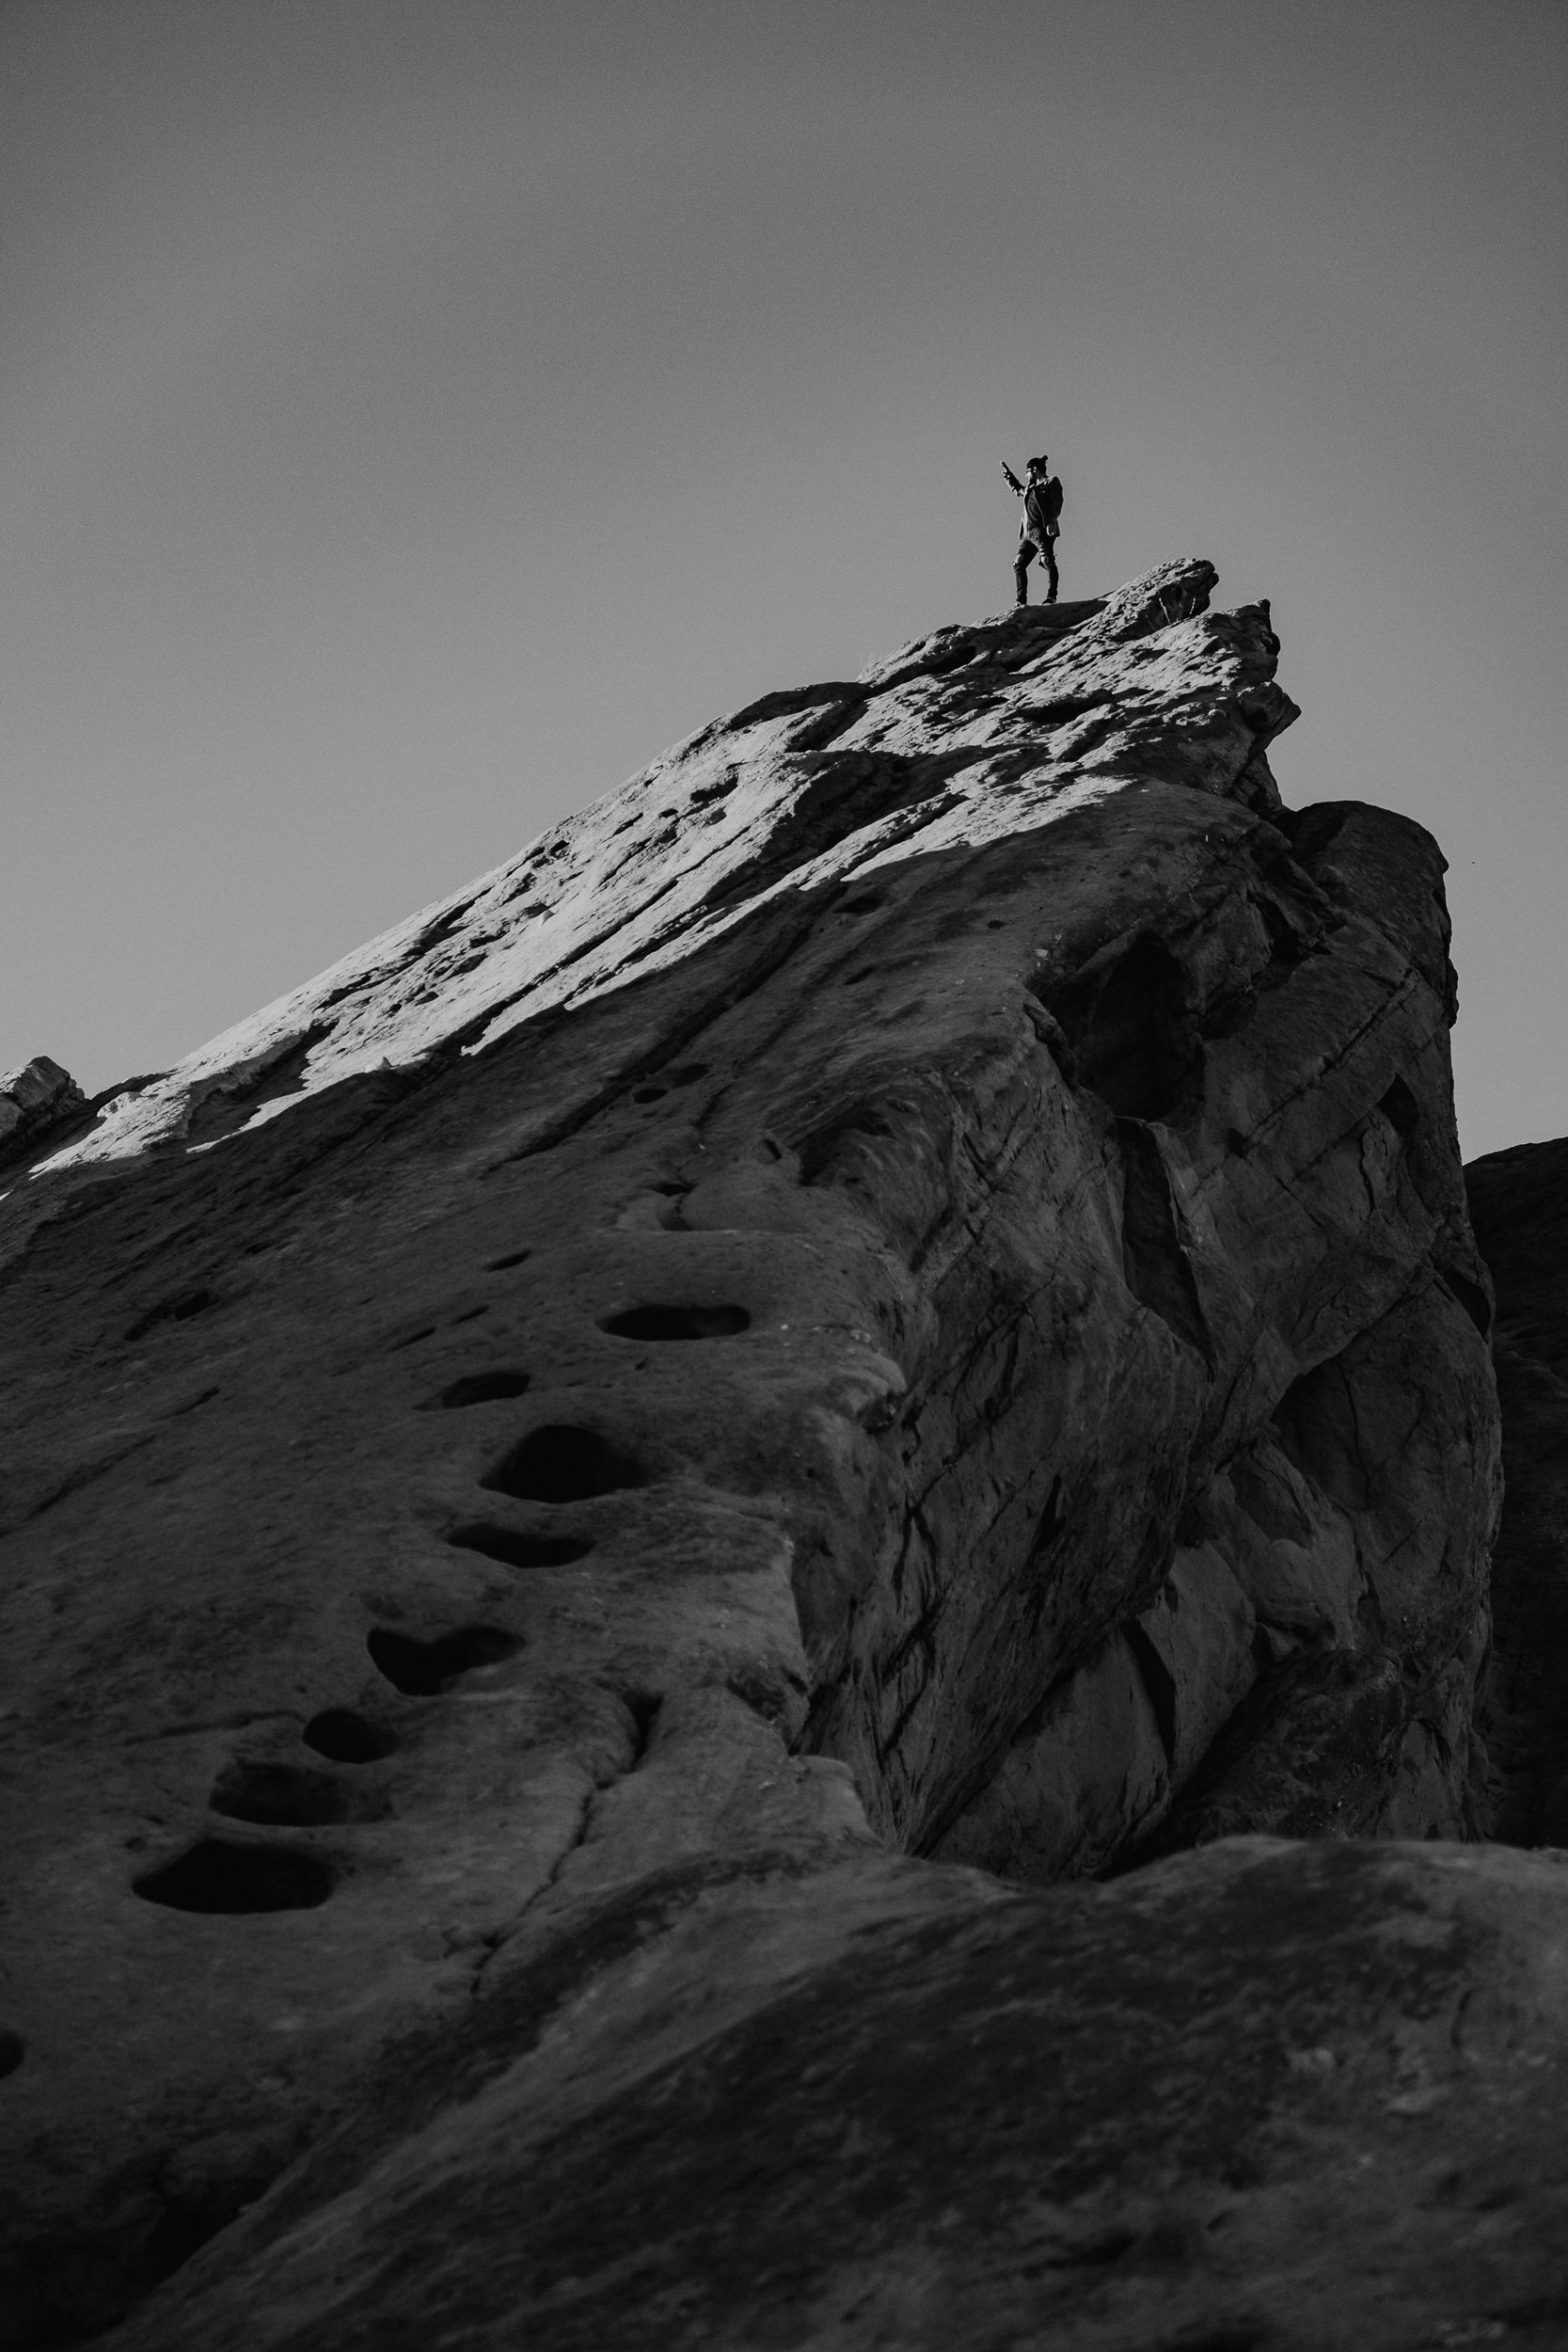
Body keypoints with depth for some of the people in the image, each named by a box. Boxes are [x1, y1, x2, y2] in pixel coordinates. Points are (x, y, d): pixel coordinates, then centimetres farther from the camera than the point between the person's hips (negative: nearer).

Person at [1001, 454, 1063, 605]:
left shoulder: (1051, 482, 5)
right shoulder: (1030, 488, 27)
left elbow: (1057, 502, -9)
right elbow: (1018, 489, 49)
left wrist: (1052, 521, -22)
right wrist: (1008, 474, 46)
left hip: (1042, 530, -8)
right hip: (1028, 533, 8)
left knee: (1047, 560, -21)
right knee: (1018, 564, 1)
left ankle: (1051, 596, -26)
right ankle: (1021, 601, 0)